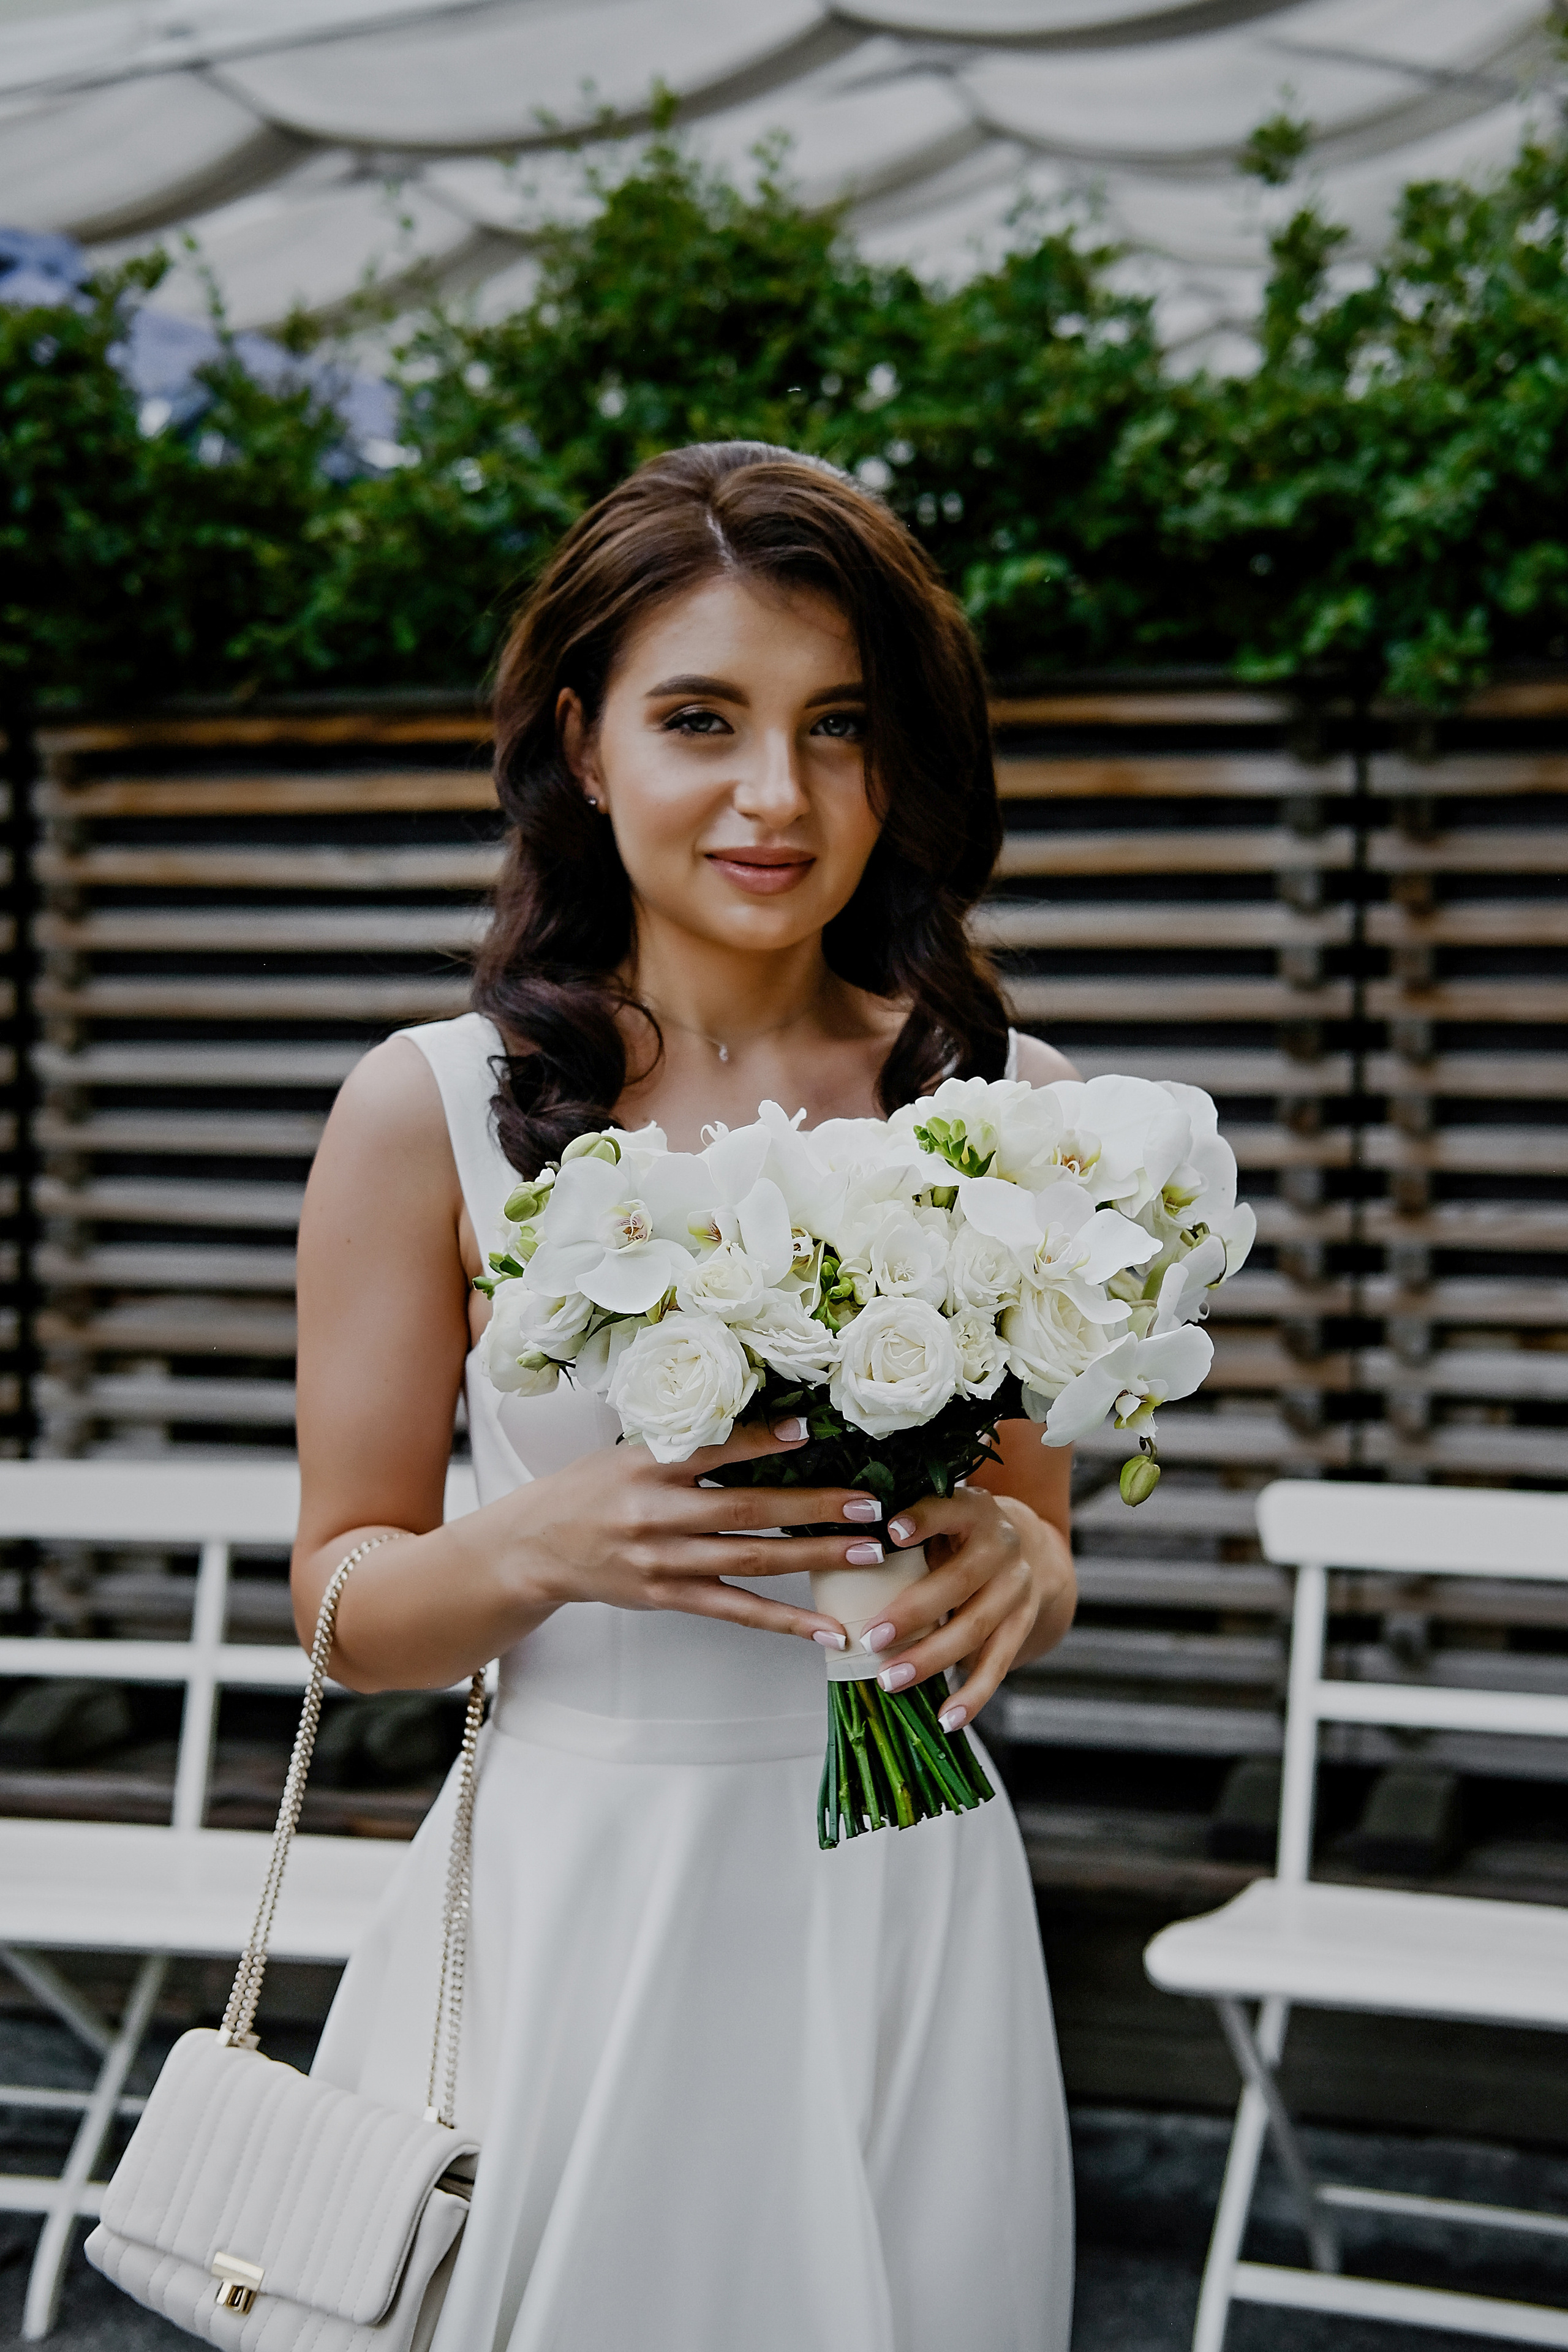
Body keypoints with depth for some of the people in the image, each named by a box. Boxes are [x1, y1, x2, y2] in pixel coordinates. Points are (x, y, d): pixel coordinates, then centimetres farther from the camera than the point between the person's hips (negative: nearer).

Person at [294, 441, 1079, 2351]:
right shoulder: (432, 1111, -6)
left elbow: (1039, 1537, 11)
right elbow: (343, 1602, -1)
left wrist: (1014, 1565, -12)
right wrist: (545, 1545, -21)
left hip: (900, 1916, 2)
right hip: (572, 1909, -2)